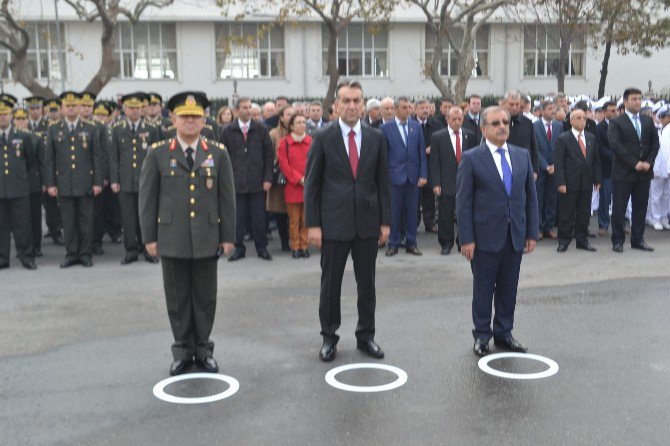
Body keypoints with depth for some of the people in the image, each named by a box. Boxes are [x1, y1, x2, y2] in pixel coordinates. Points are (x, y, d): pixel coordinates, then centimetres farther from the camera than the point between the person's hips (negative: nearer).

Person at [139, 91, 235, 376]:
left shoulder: (218, 154, 5)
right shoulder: (157, 154, 2)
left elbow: (226, 198, 5)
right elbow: (147, 198, 3)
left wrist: (228, 236, 2)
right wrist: (149, 237, 0)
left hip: (207, 240, 1)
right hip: (172, 240, -1)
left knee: (205, 297, 8)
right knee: (178, 298, 8)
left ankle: (203, 349, 22)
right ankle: (182, 350, 21)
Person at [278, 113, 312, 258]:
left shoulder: (311, 142, 6)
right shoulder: (284, 143, 2)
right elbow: (284, 164, -3)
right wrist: (299, 179, -11)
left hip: (309, 186, 1)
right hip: (292, 187, -1)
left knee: (306, 219, 4)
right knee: (294, 220, 1)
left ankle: (304, 246, 13)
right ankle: (295, 247, 10)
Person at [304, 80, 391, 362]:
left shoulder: (376, 138, 4)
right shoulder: (323, 138, -3)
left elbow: (383, 182, 7)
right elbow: (312, 183, -3)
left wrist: (385, 221, 3)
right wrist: (312, 224, -8)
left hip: (368, 222, 2)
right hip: (334, 222, -2)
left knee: (367, 283, 10)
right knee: (330, 283, 7)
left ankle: (366, 336, 23)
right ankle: (329, 337, 21)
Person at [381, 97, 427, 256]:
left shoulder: (416, 127, 7)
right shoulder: (386, 128, -2)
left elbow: (422, 152, 6)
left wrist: (423, 175, 0)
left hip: (413, 176, 3)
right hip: (395, 176, -3)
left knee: (412, 212, 8)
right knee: (394, 212, 3)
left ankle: (411, 243, 18)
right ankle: (393, 244, 14)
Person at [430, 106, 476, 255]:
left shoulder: (470, 136, 5)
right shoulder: (437, 137, 0)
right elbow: (434, 162, -2)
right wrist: (435, 183, -8)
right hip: (446, 183, -1)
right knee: (445, 216, 3)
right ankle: (446, 244, 15)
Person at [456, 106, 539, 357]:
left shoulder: (522, 156, 8)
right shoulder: (471, 158, -5)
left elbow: (531, 196, 11)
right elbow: (463, 202, -7)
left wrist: (532, 232, 6)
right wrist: (466, 239, -11)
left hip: (515, 236, 4)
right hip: (486, 237, -4)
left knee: (509, 289, 11)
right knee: (483, 289, 6)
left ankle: (504, 334, 24)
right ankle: (482, 336, 19)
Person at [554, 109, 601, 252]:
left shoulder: (591, 138, 12)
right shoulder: (563, 139, -4)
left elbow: (596, 160, 14)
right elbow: (558, 163, -8)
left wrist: (597, 180, 8)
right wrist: (561, 183, -14)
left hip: (586, 183, 5)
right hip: (569, 183, -5)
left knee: (584, 213, 9)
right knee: (566, 213, 1)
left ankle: (582, 240, 18)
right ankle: (564, 241, 10)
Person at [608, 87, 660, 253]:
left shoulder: (648, 121, 12)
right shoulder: (616, 123, -4)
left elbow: (655, 143, 10)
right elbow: (616, 145, -14)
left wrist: (648, 162, -6)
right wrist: (635, 163, -17)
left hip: (644, 171, 5)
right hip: (623, 172, -5)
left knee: (641, 208, 9)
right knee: (619, 208, 0)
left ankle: (638, 239, 17)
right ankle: (618, 240, 8)